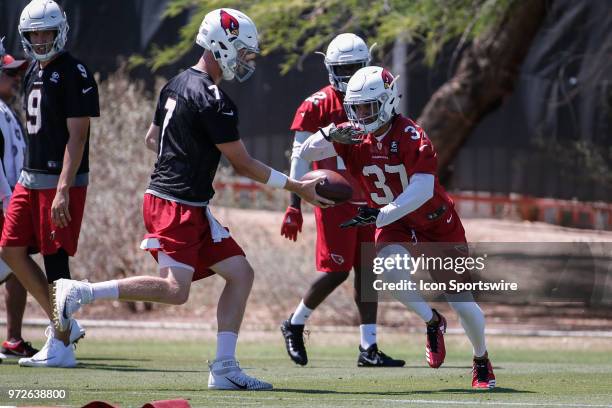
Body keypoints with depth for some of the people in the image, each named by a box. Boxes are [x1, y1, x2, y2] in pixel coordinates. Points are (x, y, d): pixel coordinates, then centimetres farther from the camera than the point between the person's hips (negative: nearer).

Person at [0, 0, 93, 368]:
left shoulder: (73, 74, -12)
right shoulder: (34, 73, 15)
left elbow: (77, 136, -16)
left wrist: (63, 191, -22)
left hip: (61, 182, -9)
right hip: (31, 178, 9)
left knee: (55, 261, -6)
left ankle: (61, 347, 1)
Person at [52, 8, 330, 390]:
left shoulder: (177, 84, 13)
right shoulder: (213, 100, -16)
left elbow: (152, 139, 24)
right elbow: (243, 164, -11)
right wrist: (298, 187, -4)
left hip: (192, 209, 10)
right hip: (177, 206, -10)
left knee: (240, 273, 7)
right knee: (176, 290, -15)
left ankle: (224, 368, 5)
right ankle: (80, 292, -8)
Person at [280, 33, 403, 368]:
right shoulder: (317, 106, -7)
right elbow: (300, 158, -8)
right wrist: (294, 206, -14)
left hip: (367, 200, 6)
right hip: (334, 200, -6)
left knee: (367, 271, 3)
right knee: (336, 271, -8)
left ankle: (368, 348, 5)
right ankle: (294, 326, 13)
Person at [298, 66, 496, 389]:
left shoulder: (411, 137, -27)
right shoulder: (355, 137, -11)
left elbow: (423, 191, -37)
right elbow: (306, 153, -12)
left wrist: (380, 216, -47)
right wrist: (330, 135, -33)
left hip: (435, 222, -3)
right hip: (393, 223, 3)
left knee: (461, 300, -2)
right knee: (389, 267, -30)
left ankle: (482, 362, 26)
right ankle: (432, 323, -3)